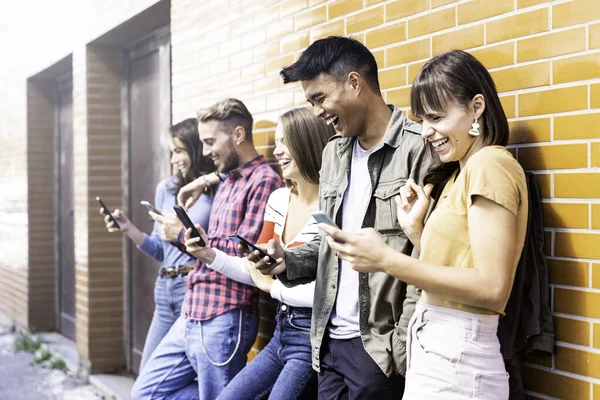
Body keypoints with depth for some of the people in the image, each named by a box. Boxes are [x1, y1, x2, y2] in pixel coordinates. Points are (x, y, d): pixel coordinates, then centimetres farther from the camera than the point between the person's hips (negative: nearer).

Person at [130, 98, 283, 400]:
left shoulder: (264, 181, -12)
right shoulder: (226, 183, 17)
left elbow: (247, 251, -20)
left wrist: (186, 235, -11)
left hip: (225, 319, -10)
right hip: (192, 315, 10)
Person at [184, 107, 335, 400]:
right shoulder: (278, 200, 7)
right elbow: (259, 271, 13)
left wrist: (273, 286, -10)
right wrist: (209, 255, -1)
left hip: (312, 339, -8)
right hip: (281, 333, 8)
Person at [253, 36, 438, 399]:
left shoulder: (419, 149, -11)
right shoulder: (333, 154, 13)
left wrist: (406, 347, -16)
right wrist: (289, 261, 2)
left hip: (380, 346, -7)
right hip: (330, 340, 7)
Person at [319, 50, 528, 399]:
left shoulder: (491, 164, -11)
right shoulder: (462, 174, 18)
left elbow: (492, 288, -20)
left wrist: (387, 260, -21)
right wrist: (414, 229, 5)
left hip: (455, 361, -9)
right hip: (436, 352, 9)